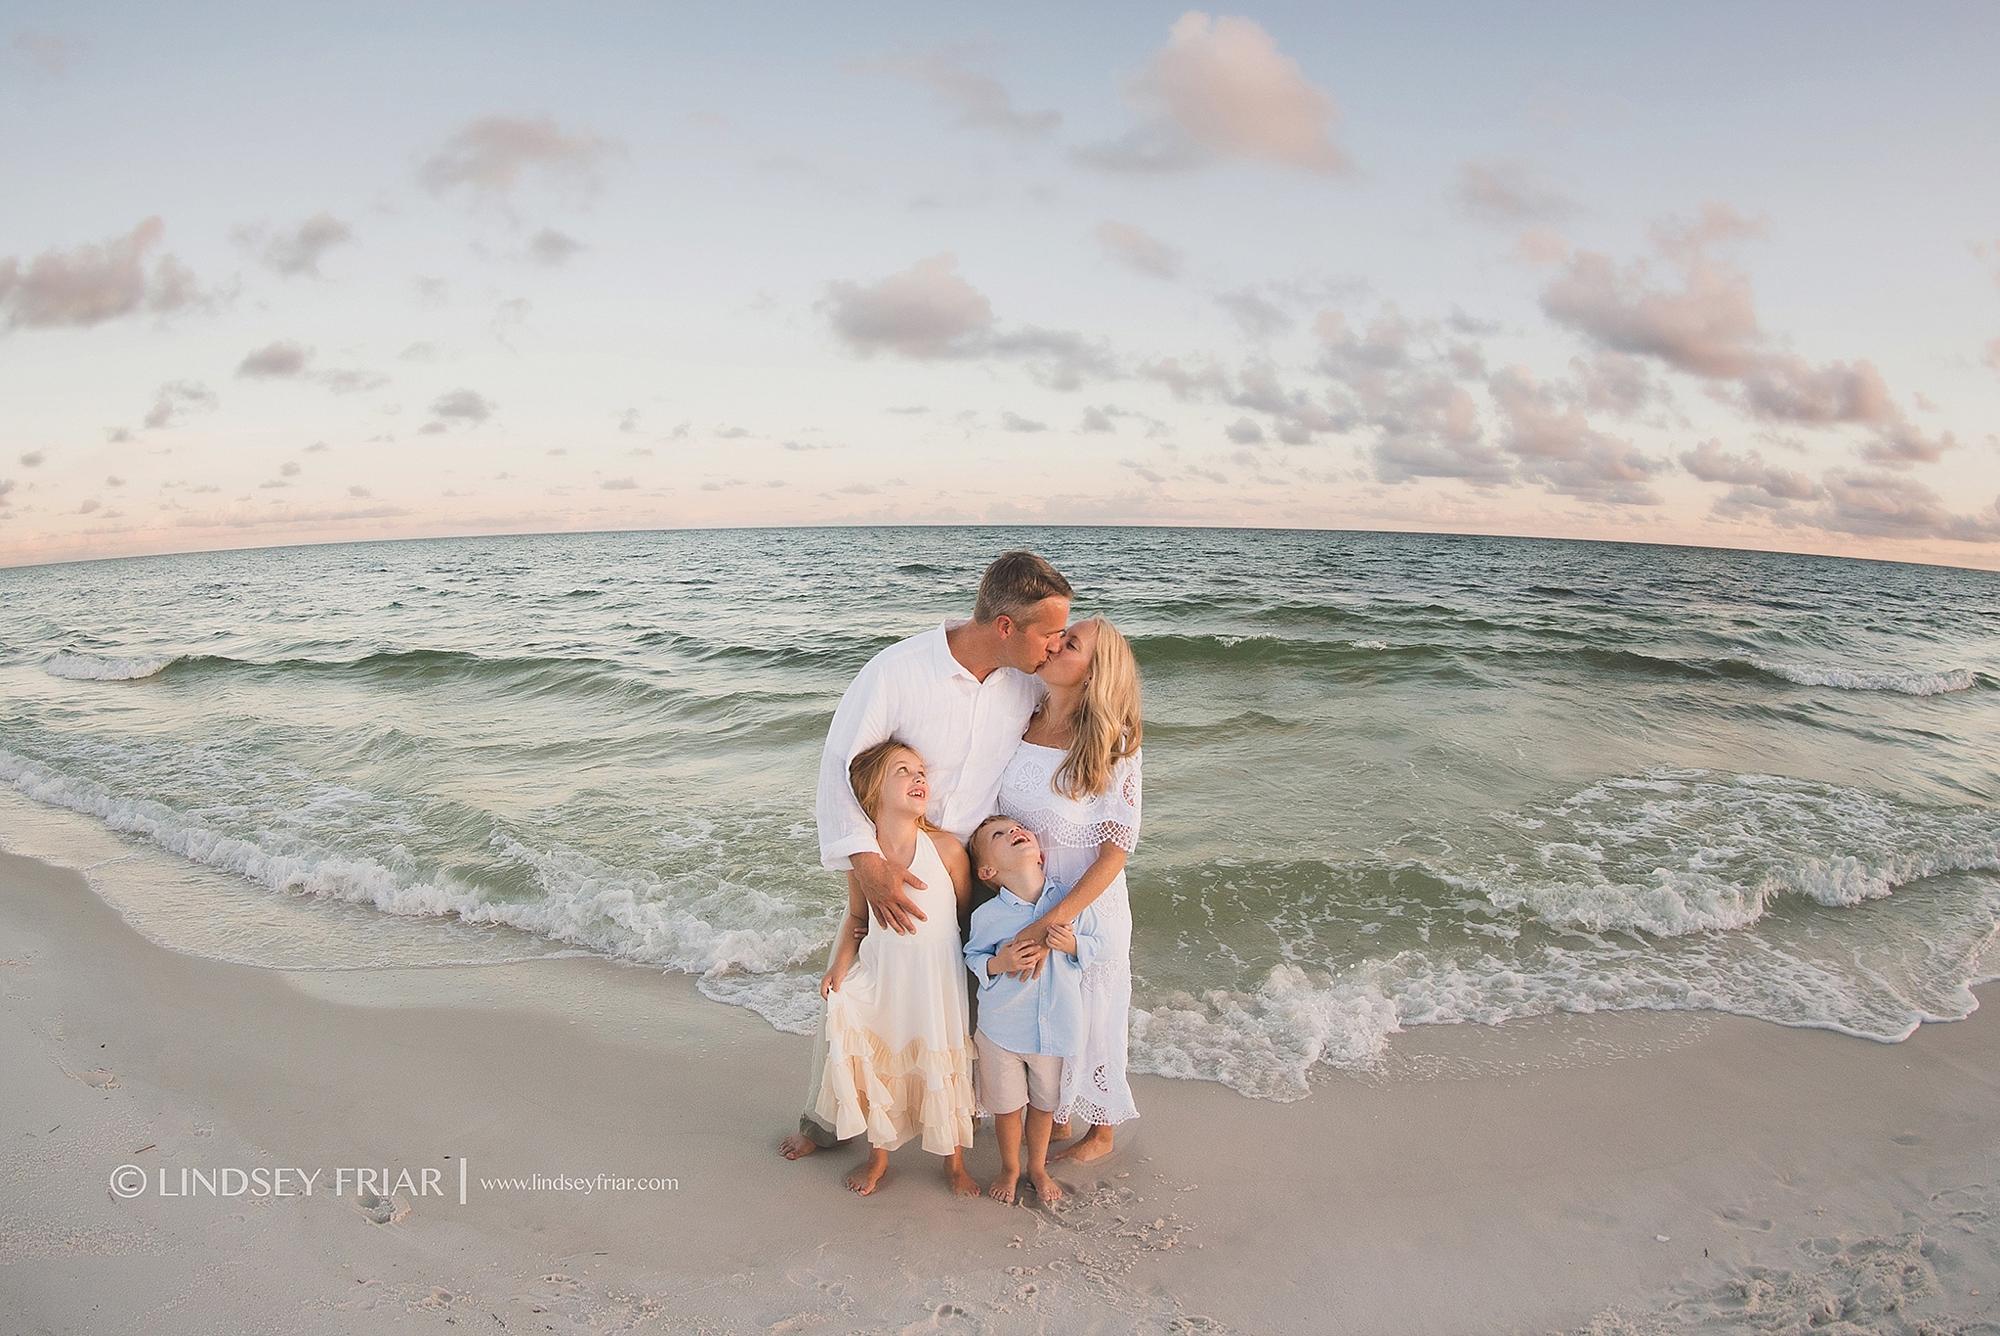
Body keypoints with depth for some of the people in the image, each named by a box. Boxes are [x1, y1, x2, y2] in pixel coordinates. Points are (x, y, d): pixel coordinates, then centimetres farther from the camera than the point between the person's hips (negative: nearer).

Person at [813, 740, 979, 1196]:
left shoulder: (946, 848, -17)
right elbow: (857, 916, 7)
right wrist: (841, 963, -5)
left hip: (937, 978, -2)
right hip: (880, 976, 2)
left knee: (942, 1069, 10)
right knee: (878, 1067, 11)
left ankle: (954, 1162, 35)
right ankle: (878, 1154, 38)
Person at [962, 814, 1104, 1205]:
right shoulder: (987, 916, -16)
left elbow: (1097, 942, 1)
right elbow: (971, 957, -2)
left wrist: (1072, 945, -20)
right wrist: (998, 963, -22)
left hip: (1058, 1026, 1)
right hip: (1002, 1030, -1)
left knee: (1044, 1103, 22)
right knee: (1006, 1105, 18)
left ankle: (1037, 1167, 48)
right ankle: (1009, 1167, 45)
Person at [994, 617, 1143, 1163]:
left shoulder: (1112, 746, -22)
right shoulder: (1019, 724, -6)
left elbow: (1115, 852, -20)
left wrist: (1053, 922, -25)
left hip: (1087, 906, -5)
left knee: (1086, 1018, 14)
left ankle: (1099, 1133, 41)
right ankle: (1052, 1114, 47)